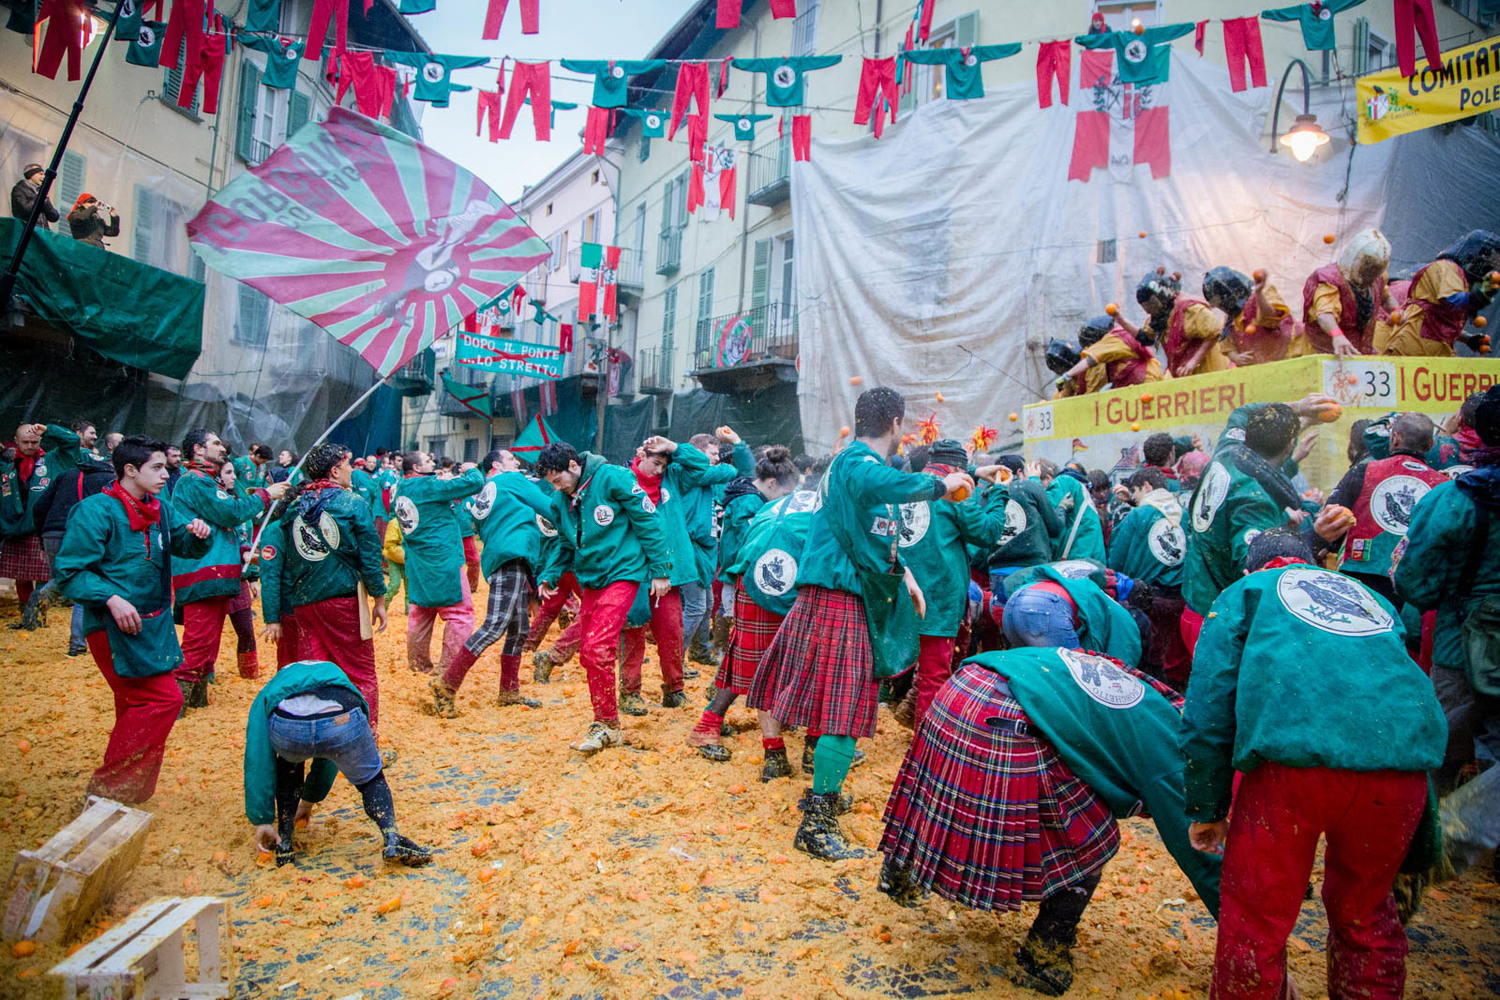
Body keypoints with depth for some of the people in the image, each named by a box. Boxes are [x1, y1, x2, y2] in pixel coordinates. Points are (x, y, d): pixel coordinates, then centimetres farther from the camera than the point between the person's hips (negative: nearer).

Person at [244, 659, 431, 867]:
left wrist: (262, 820, 33)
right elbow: (330, 758, 54)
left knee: (288, 766, 37)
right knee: (371, 778, 27)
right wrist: (309, 800, 64)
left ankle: (283, 843, 34)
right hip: (343, 722, 0)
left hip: (287, 728, 0)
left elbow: (257, 762, 31)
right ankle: (391, 837, 6)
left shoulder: (265, 697, 40)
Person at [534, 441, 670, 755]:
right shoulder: (560, 500, 8)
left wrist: (660, 570, -9)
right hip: (590, 579, 8)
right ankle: (604, 723, 22)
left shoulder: (612, 478, -13)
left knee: (598, 648, -16)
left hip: (622, 573, -7)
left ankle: (608, 725, -2)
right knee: (588, 654, 8)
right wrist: (550, 575, 3)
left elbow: (647, 522, -10)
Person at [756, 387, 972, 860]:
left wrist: (903, 571, 19)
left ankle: (822, 793, 34)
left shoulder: (854, 459, 20)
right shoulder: (857, 460, -13)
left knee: (842, 702, 19)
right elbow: (883, 485, -39)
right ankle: (816, 824, -3)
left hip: (845, 595, 10)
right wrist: (939, 485, -24)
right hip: (837, 596, -10)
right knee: (845, 707, -8)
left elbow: (880, 532, 30)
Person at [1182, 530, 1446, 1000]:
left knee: (1254, 921, 10)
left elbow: (1208, 708, 9)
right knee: (1365, 913, 26)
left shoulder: (1244, 593, 21)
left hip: (1294, 760, -5)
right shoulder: (1367, 596, 34)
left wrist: (1206, 809, 16)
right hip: (1405, 761, 5)